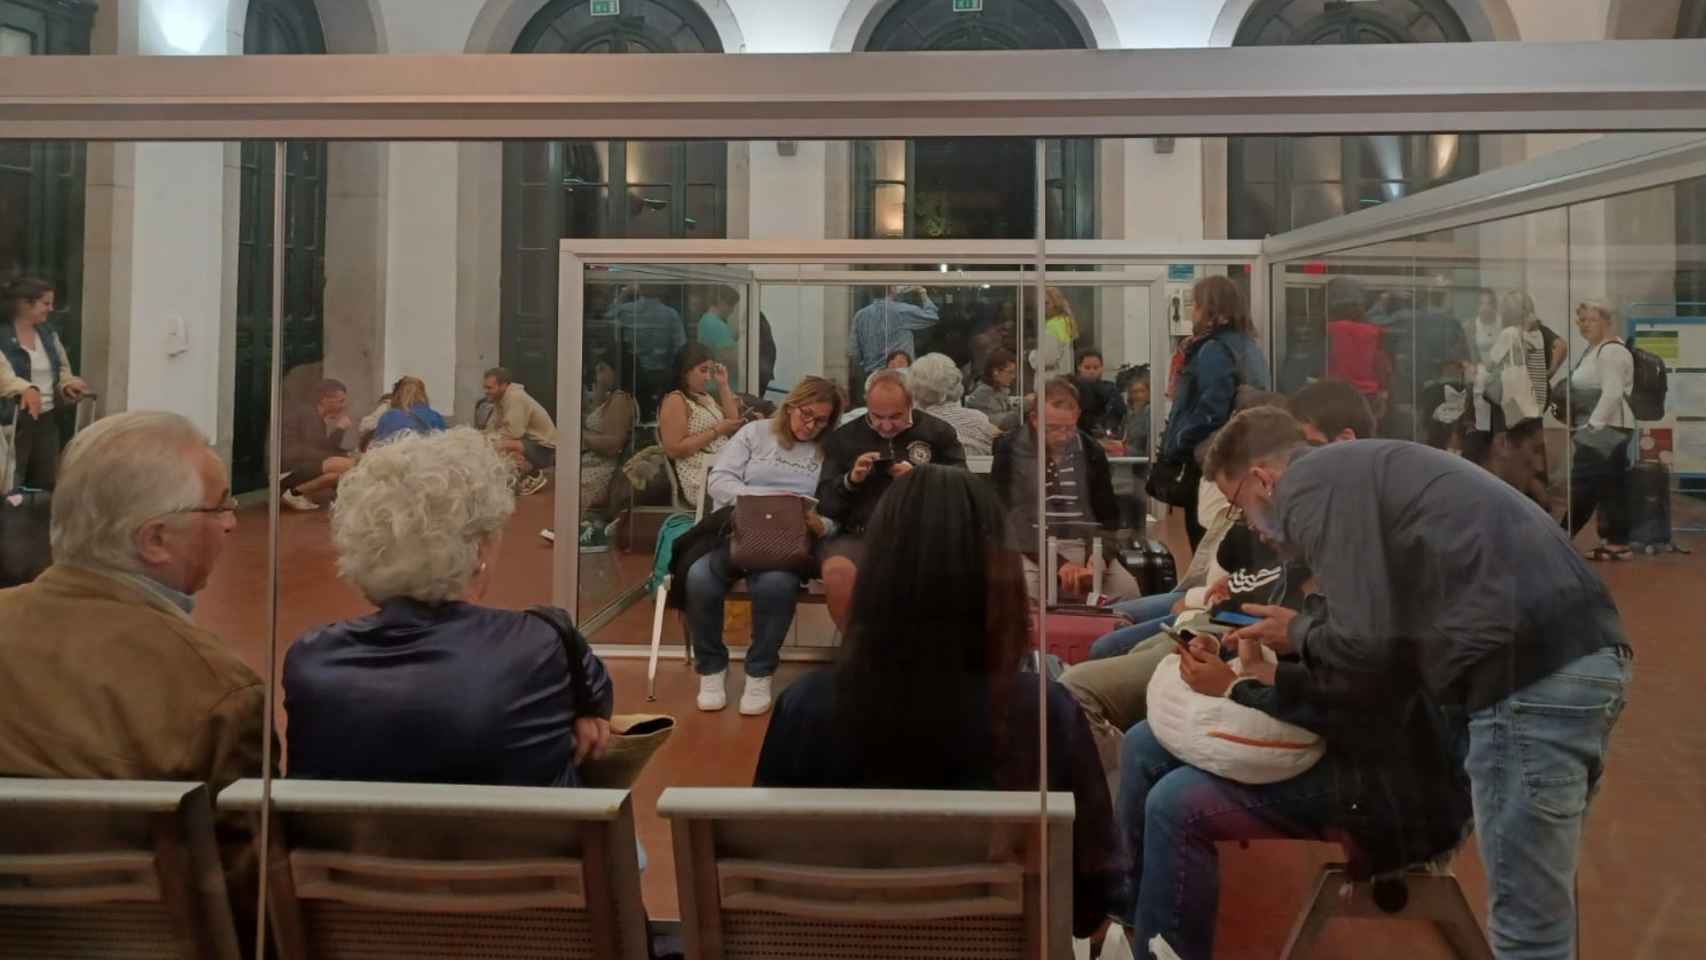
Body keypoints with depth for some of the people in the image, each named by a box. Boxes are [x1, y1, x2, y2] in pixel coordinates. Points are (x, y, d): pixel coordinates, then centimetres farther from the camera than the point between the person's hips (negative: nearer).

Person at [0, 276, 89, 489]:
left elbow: (62, 369, 22)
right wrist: (26, 389, -44)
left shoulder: (48, 335, 11)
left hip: (46, 420, 7)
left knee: (46, 486, 11)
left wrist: (67, 384, 0)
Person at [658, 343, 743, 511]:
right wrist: (716, 431, -12)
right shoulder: (675, 400, -3)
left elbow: (734, 423, 16)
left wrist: (723, 385, 14)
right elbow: (674, 450, -12)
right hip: (702, 480, -8)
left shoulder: (706, 397, 23)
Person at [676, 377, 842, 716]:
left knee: (776, 583, -37)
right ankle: (711, 667, -5)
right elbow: (718, 480, 5)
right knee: (700, 578, -31)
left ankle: (760, 672, -11)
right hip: (734, 530, 1)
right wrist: (764, 496, -10)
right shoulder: (756, 432, 14)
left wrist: (821, 526, -19)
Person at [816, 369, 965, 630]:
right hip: (860, 534, 1)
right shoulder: (843, 438, 16)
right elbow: (825, 505, 14)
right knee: (837, 572, -32)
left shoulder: (938, 433, 12)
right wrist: (850, 480, -5)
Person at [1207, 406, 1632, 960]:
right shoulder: (1350, 469, 24)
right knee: (1543, 904, 21)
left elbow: (1369, 641, -12)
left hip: (1534, 670, -10)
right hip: (1581, 653, 10)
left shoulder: (1308, 488, -6)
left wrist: (1297, 635, 7)